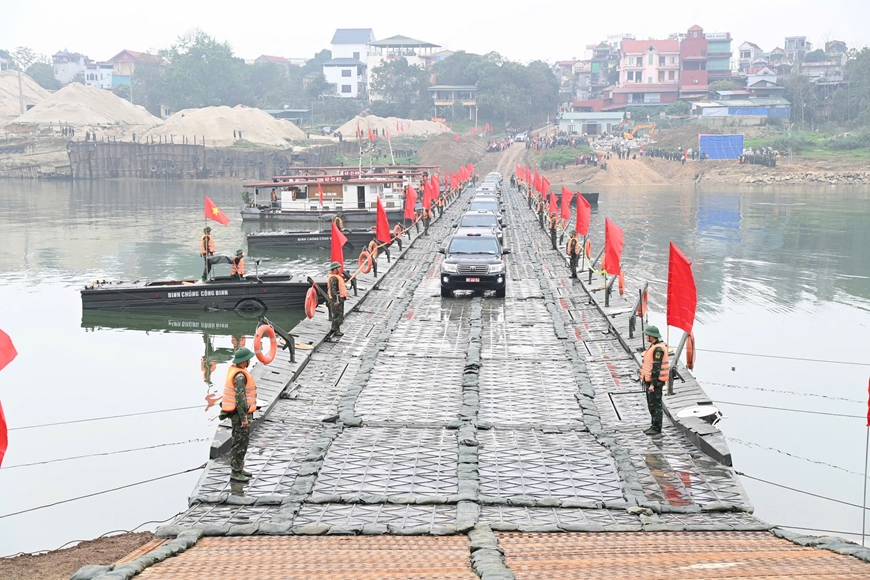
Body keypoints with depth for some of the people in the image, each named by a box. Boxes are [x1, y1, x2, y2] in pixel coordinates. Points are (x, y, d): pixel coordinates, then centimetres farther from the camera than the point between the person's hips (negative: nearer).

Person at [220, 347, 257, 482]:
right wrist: (244, 418, -23)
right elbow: (240, 398, -26)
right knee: (240, 443, -3)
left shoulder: (234, 370, 8)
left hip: (238, 412, 10)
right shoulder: (240, 376, -24)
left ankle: (238, 468, 28)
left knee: (240, 441, 18)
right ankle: (235, 472, 4)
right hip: (240, 414, -10)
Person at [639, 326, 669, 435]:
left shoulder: (658, 349, -22)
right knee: (651, 404, 15)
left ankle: (657, 428, 4)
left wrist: (653, 384, -23)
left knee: (655, 405, -3)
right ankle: (654, 426, 23)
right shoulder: (654, 346, 11)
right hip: (650, 380, 10)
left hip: (655, 381, -10)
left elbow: (657, 367, -23)